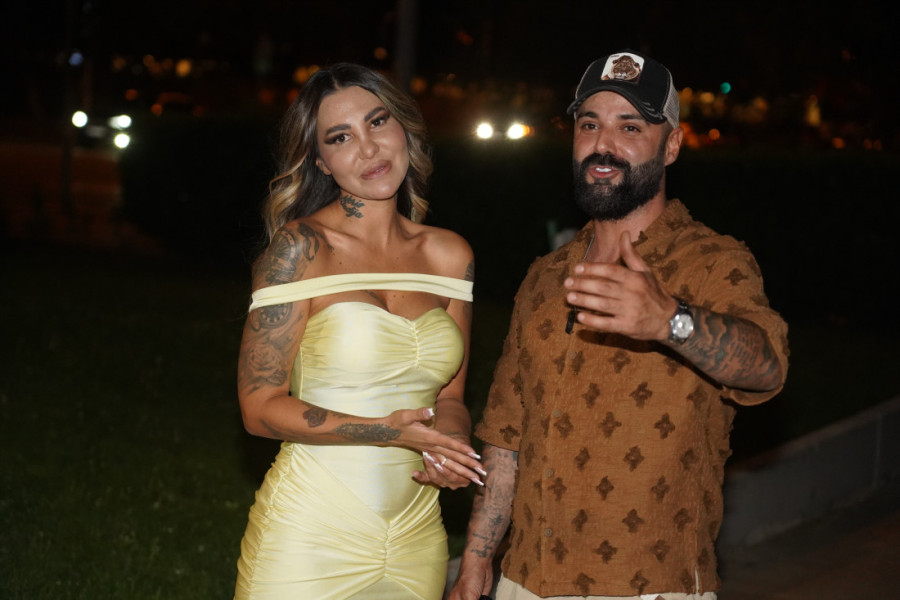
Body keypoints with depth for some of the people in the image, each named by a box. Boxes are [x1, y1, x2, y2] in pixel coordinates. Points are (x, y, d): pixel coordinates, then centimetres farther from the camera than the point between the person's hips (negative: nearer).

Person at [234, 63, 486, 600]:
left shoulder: (451, 256, 5)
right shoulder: (301, 248, -9)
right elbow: (261, 407, -11)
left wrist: (448, 436, -9)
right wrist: (389, 432, -21)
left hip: (416, 540, 5)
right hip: (308, 538, -4)